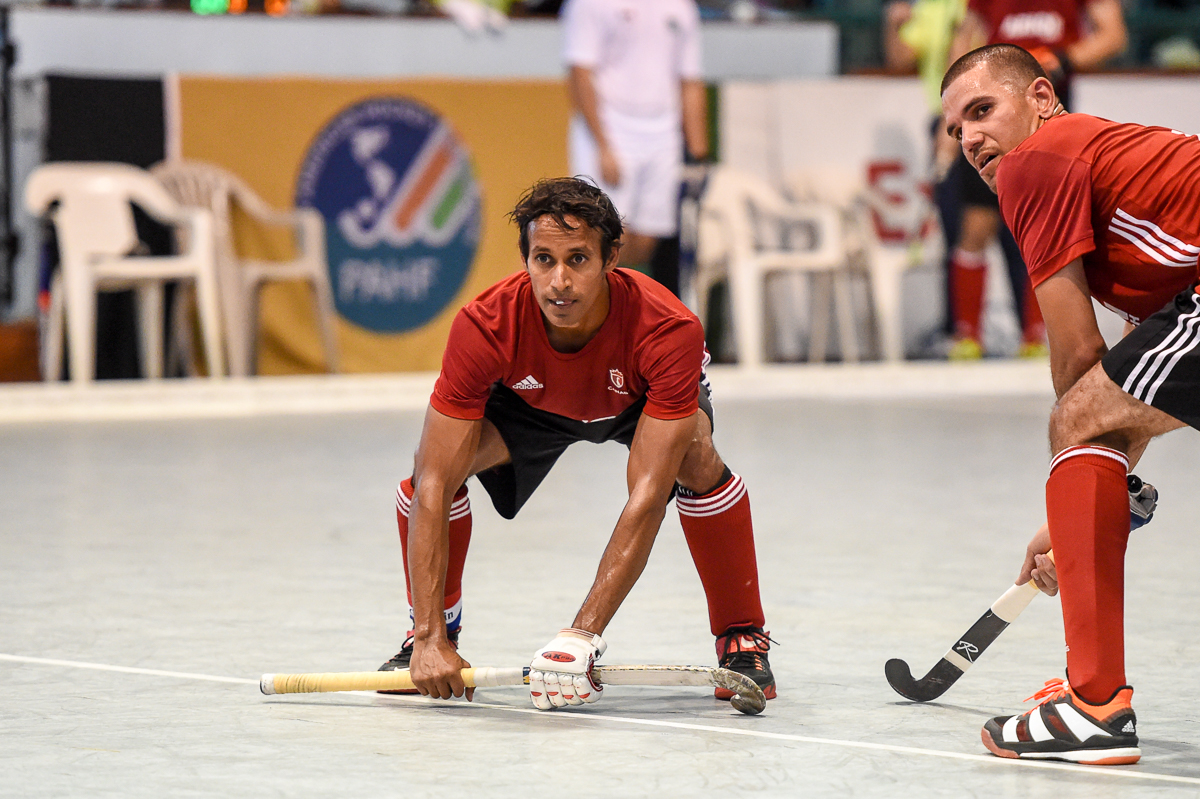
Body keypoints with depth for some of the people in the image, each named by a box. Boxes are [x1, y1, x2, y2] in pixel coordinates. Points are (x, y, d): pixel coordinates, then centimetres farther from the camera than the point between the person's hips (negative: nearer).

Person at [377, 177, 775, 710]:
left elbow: (648, 496, -43)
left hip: (640, 401, -1)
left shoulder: (668, 331, -41)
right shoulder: (483, 327, -37)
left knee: (695, 456, -33)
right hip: (529, 404, 1)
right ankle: (433, 629, 2)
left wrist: (584, 634, -50)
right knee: (435, 462, -26)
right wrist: (431, 639, -44)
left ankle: (741, 641, -11)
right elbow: (434, 486, -37)